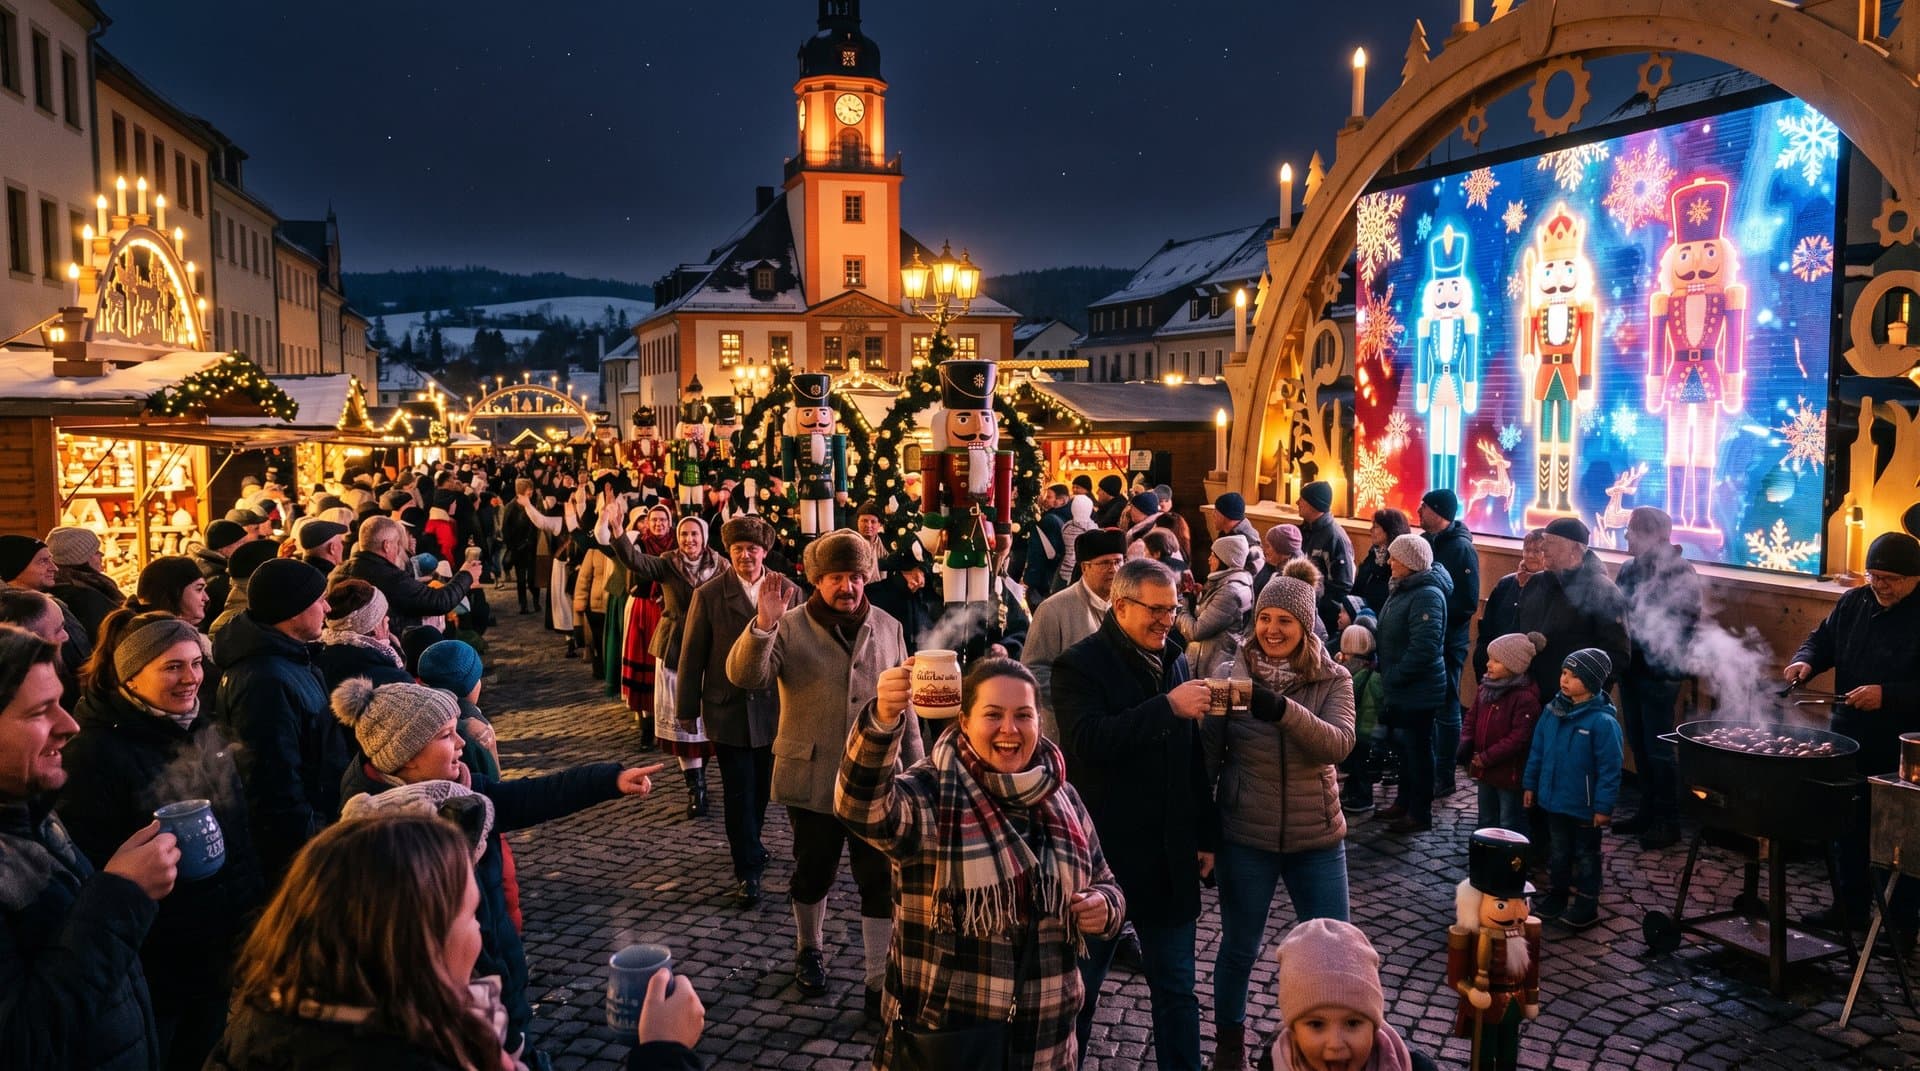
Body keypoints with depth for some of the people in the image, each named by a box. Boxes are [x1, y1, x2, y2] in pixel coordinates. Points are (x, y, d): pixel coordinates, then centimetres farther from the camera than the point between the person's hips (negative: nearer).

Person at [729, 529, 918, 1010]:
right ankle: (809, 950, 42)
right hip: (811, 776, -1)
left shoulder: (888, 628, 3)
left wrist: (914, 765, 7)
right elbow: (744, 676, -21)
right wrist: (761, 626, -38)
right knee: (814, 871, 17)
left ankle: (879, 981, 13)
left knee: (880, 879, 2)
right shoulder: (790, 626, -6)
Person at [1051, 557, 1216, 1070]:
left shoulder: (1175, 662, 9)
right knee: (1079, 985, 10)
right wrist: (1168, 707, -28)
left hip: (1170, 855, 5)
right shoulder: (1080, 664, -10)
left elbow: (1193, 757, 15)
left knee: (1177, 990, 13)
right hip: (1103, 851, -5)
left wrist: (1206, 834, 15)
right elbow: (1087, 740, -27)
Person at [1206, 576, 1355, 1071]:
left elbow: (1338, 744, -22)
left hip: (1317, 839, 1)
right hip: (1245, 838, -1)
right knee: (1239, 949, 13)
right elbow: (1208, 755, -4)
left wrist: (1281, 708, -39)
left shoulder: (1333, 680, -5)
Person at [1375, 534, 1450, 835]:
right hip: (1400, 688, 10)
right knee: (1403, 745, 19)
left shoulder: (1427, 595, -22)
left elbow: (1423, 648, -29)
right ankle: (1404, 802, 33)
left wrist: (1393, 675, -20)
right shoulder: (1404, 588, 10)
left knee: (1417, 748, 1)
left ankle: (1420, 814, 12)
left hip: (1419, 691, -10)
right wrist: (1383, 668, 12)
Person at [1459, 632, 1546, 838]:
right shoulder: (1485, 688, 5)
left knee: (1510, 825, 4)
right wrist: (1466, 743, -5)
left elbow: (1519, 738, -24)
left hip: (1509, 773, -8)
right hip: (1483, 771, 8)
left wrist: (1487, 757, -21)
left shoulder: (1525, 698, -21)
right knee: (1486, 820, 21)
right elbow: (1471, 718, 13)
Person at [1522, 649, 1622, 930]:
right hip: (1554, 799, 6)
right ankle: (1557, 894, 36)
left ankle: (1586, 905, 26)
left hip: (1584, 806, -6)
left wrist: (1603, 807, -17)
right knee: (1557, 851, 21)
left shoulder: (1603, 721, -21)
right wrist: (1530, 784, 10)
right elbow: (1537, 750, 8)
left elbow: (1609, 769, -18)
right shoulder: (1552, 710, -2)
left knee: (1585, 854, 13)